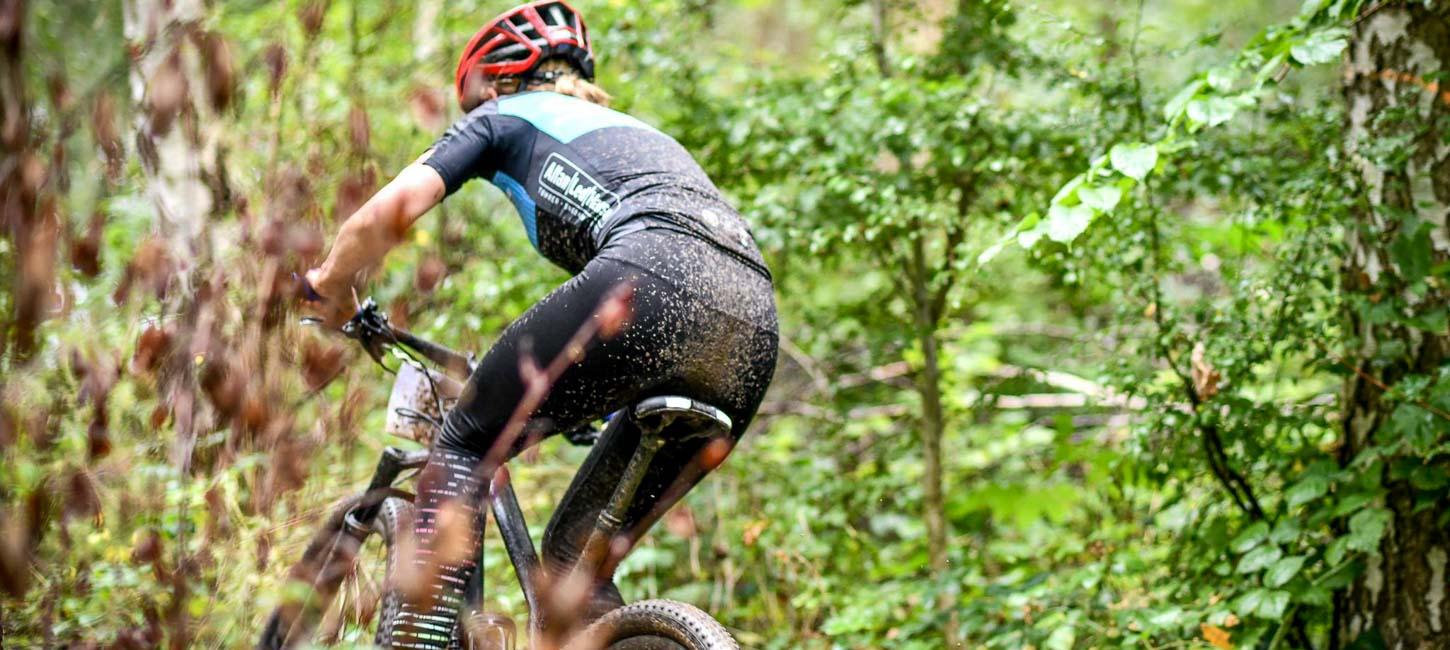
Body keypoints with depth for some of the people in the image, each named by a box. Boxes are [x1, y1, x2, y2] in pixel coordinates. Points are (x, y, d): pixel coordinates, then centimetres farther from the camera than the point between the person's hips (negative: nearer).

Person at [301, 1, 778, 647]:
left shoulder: (503, 116, 23)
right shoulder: (633, 130, 42)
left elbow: (390, 209, 9)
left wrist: (331, 283, 29)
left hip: (653, 280, -6)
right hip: (755, 328, 7)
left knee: (462, 443, 9)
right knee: (575, 555, 17)